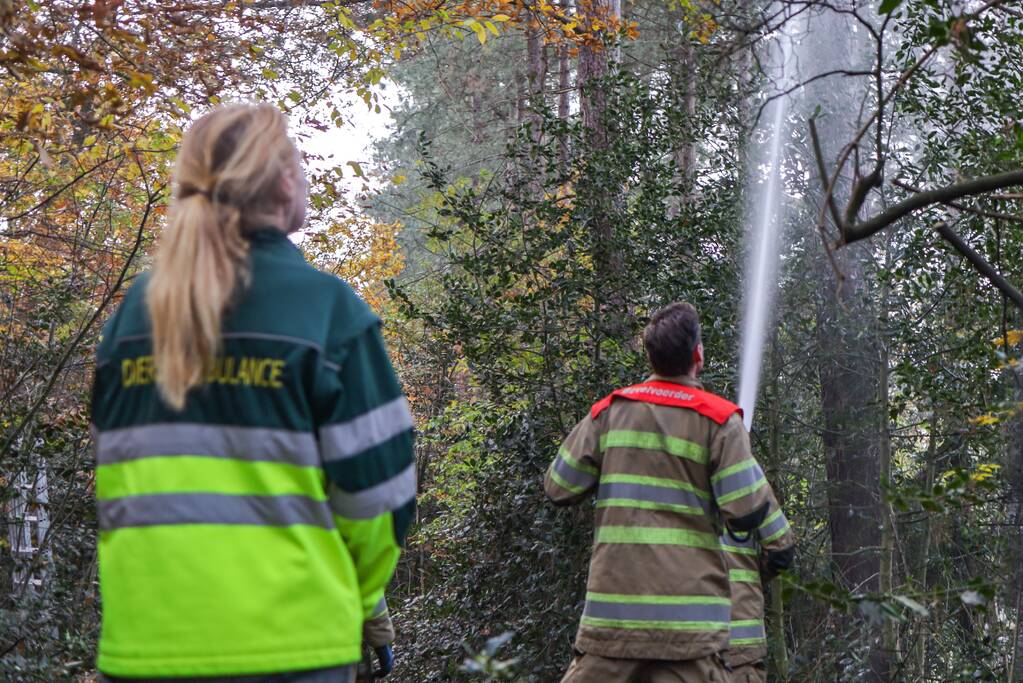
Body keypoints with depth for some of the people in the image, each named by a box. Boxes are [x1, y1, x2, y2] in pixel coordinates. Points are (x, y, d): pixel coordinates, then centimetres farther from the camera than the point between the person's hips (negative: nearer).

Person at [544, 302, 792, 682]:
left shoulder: (609, 411, 5)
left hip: (614, 602, 3)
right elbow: (746, 512, -8)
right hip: (688, 605, -2)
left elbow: (559, 489, 8)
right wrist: (754, 475, 12)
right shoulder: (719, 420, -2)